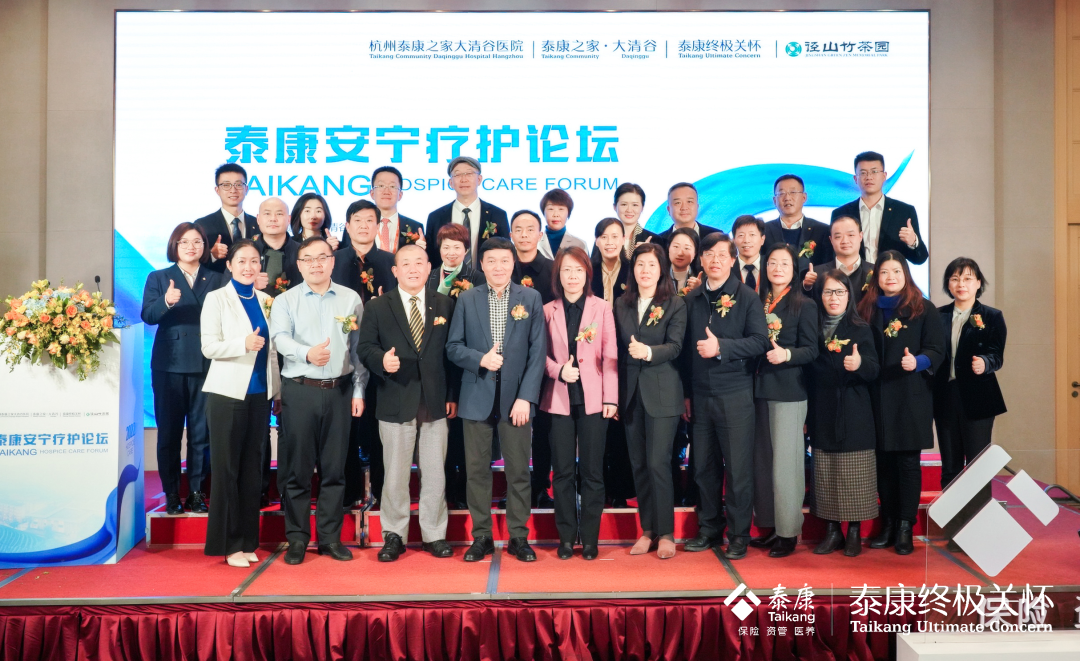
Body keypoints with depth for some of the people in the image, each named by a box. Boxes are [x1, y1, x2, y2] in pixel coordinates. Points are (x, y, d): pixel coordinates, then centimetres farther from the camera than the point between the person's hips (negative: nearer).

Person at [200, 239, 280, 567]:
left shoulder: (264, 300, 11)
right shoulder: (216, 298, -1)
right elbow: (209, 346, -8)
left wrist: (277, 391, 13)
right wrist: (244, 344, -24)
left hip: (260, 394, 4)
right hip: (228, 393, -4)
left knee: (252, 468, 8)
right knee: (227, 468, 2)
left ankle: (248, 541, 17)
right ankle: (229, 543, 11)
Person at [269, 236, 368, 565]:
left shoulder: (351, 299, 8)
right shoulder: (285, 301, 4)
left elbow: (359, 348, 8)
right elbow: (280, 338, -13)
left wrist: (359, 390, 3)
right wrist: (307, 353, -33)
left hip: (339, 390, 2)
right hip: (299, 390, -1)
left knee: (334, 467, 7)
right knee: (298, 467, 3)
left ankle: (330, 537, 18)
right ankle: (297, 538, 15)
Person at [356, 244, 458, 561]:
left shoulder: (445, 305, 8)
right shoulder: (377, 307, 5)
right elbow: (364, 347, 2)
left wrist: (453, 395, 2)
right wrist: (381, 360, -20)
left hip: (435, 401, 1)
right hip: (396, 402, -1)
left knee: (435, 472, 7)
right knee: (395, 474, 5)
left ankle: (434, 534, 20)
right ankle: (394, 535, 18)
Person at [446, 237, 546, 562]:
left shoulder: (531, 299, 3)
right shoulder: (467, 299, 6)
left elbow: (538, 350, -1)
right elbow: (453, 346, 5)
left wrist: (526, 397, -8)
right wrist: (480, 359, -15)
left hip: (516, 397, -1)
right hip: (477, 396, 1)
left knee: (519, 471, 4)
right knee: (477, 470, 5)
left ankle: (519, 536, 17)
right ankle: (481, 536, 18)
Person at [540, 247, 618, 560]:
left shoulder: (602, 308, 2)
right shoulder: (548, 311, 7)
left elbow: (610, 356, -1)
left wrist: (611, 398, -7)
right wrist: (558, 370, -13)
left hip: (593, 399, -1)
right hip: (559, 399, 1)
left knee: (592, 471, 3)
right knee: (563, 471, 5)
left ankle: (590, 538, 13)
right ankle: (566, 536, 16)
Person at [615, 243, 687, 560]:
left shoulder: (675, 305, 0)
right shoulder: (621, 305, 12)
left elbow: (674, 346, -10)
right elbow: (618, 349, 12)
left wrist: (648, 352, -30)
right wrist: (615, 393, 7)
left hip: (662, 393, -4)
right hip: (631, 392, 4)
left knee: (658, 464, -8)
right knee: (638, 464, 8)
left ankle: (665, 533, 5)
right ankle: (647, 530, 18)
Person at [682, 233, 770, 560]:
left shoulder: (746, 297, 1)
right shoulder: (692, 299, 12)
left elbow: (759, 341, -8)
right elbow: (687, 347, 13)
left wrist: (721, 346, -19)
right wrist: (685, 392, 11)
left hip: (735, 394, -4)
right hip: (700, 395, 4)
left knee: (738, 468, 0)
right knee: (703, 466, 9)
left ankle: (739, 534, 12)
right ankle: (709, 528, 22)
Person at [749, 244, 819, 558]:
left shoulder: (804, 305, -1)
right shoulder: (757, 303, 12)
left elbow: (811, 350, -7)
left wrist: (786, 354, -23)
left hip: (789, 391, -5)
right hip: (759, 390, 5)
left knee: (785, 461, -3)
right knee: (762, 460, 8)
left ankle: (788, 532, 7)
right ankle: (770, 526, 19)